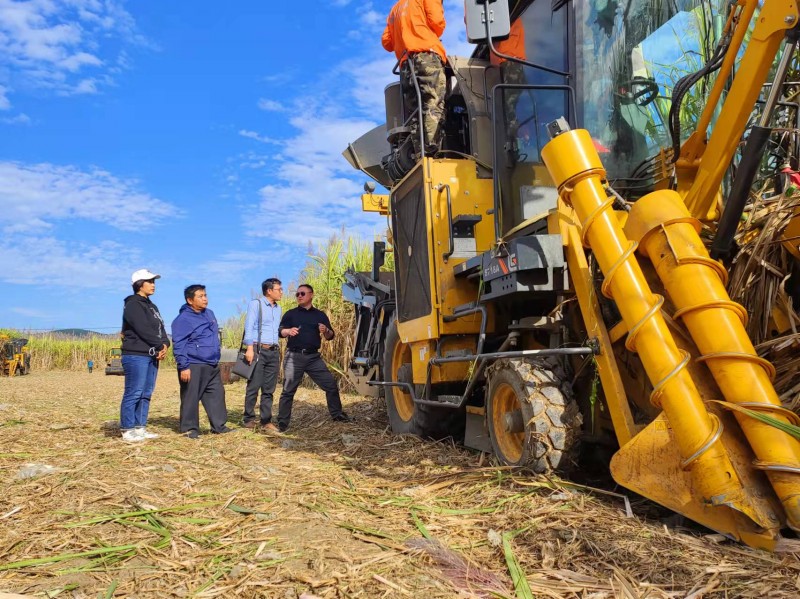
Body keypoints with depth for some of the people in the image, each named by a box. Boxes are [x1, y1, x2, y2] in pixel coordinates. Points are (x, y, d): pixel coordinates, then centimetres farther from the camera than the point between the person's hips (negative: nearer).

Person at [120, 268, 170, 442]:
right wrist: (160, 346, -11)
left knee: (146, 393, 10)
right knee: (134, 393, -7)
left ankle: (140, 428, 16)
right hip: (136, 356, -9)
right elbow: (144, 330, -17)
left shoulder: (151, 306, 20)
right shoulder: (133, 305, -8)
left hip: (152, 356, 9)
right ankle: (128, 430, -1)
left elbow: (160, 328, 14)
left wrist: (165, 344, -4)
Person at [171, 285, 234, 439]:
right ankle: (190, 428, 10)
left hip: (212, 366, 8)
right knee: (191, 398, 0)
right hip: (193, 367, -8)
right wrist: (183, 367, -20)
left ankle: (219, 425, 18)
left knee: (217, 394, 10)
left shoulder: (209, 314, 13)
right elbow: (179, 345, -15)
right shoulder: (183, 319, -12)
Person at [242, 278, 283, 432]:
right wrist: (250, 348, -17)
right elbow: (249, 327, -9)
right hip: (258, 350, -6)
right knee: (253, 387, -2)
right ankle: (248, 419, 8)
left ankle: (266, 420, 11)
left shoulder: (278, 308, 16)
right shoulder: (255, 304, -2)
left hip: (274, 352, 6)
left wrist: (278, 351, 13)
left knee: (269, 389, 6)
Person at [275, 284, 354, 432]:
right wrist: (288, 331, -23)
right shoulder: (290, 314, 8)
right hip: (294, 356, -2)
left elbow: (330, 336, 11)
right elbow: (280, 331, -1)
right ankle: (282, 423, 6)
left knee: (331, 385, 2)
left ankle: (337, 414, 18)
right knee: (288, 390, -2)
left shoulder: (320, 315, 12)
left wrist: (326, 331, -12)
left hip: (313, 357, 2)